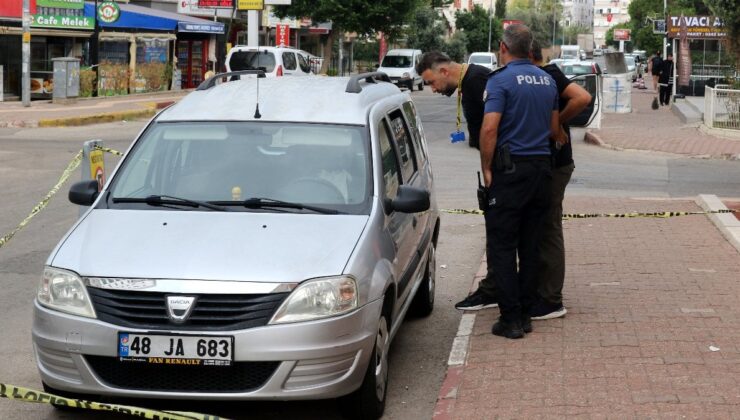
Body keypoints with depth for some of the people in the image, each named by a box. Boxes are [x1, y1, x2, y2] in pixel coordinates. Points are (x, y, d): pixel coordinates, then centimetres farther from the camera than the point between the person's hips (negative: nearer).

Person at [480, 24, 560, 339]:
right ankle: (525, 314, 15)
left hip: (510, 170, -6)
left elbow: (490, 128, -19)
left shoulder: (500, 80, -11)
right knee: (530, 245, 11)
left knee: (501, 246, -1)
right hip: (542, 168, 6)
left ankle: (511, 318, -5)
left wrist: (486, 169, -10)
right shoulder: (547, 80, 11)